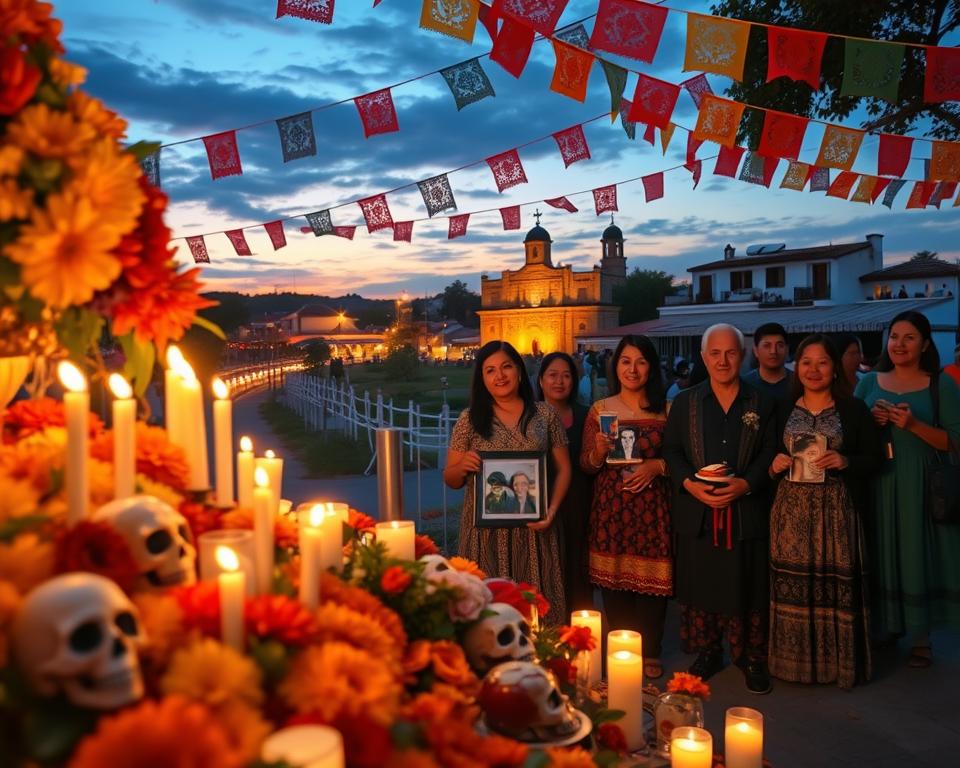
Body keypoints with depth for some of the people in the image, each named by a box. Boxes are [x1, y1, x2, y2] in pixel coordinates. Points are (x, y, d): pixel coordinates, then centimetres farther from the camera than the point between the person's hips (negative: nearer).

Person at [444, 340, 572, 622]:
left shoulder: (545, 414, 5)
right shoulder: (470, 419, 3)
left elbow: (563, 469, 10)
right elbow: (450, 479, 7)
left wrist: (552, 509, -5)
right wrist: (462, 467, -15)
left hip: (533, 528, 1)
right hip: (486, 529, 0)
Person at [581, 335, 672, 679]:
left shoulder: (665, 410, 5)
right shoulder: (600, 409, 5)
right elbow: (586, 465, 6)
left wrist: (657, 466, -11)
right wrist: (599, 452, -14)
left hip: (653, 506, 0)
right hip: (611, 507, 1)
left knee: (652, 579, 1)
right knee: (613, 579, 4)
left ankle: (650, 652, 19)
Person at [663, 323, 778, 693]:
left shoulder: (761, 404, 7)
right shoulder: (685, 402, 7)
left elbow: (770, 454, 2)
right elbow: (671, 451, 5)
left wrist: (745, 484, -14)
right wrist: (690, 484, -11)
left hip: (746, 513, 0)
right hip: (697, 514, 1)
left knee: (747, 587, 5)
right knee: (701, 586, 7)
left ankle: (752, 658, 20)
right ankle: (707, 653, 23)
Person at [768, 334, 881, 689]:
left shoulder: (854, 410, 3)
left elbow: (874, 459, 3)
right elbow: (766, 456, 13)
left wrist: (845, 462, -14)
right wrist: (774, 465, -7)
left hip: (836, 511, -2)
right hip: (791, 510, 2)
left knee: (836, 583, -1)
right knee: (791, 584, 4)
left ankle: (838, 660, 15)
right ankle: (795, 658, 18)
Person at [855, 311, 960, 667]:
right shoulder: (870, 382, 7)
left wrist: (914, 425, -20)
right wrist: (871, 421, -10)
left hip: (920, 486, -3)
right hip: (877, 483, 3)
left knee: (918, 554, 2)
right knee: (882, 555, 8)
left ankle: (921, 636, 13)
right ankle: (888, 624, 23)